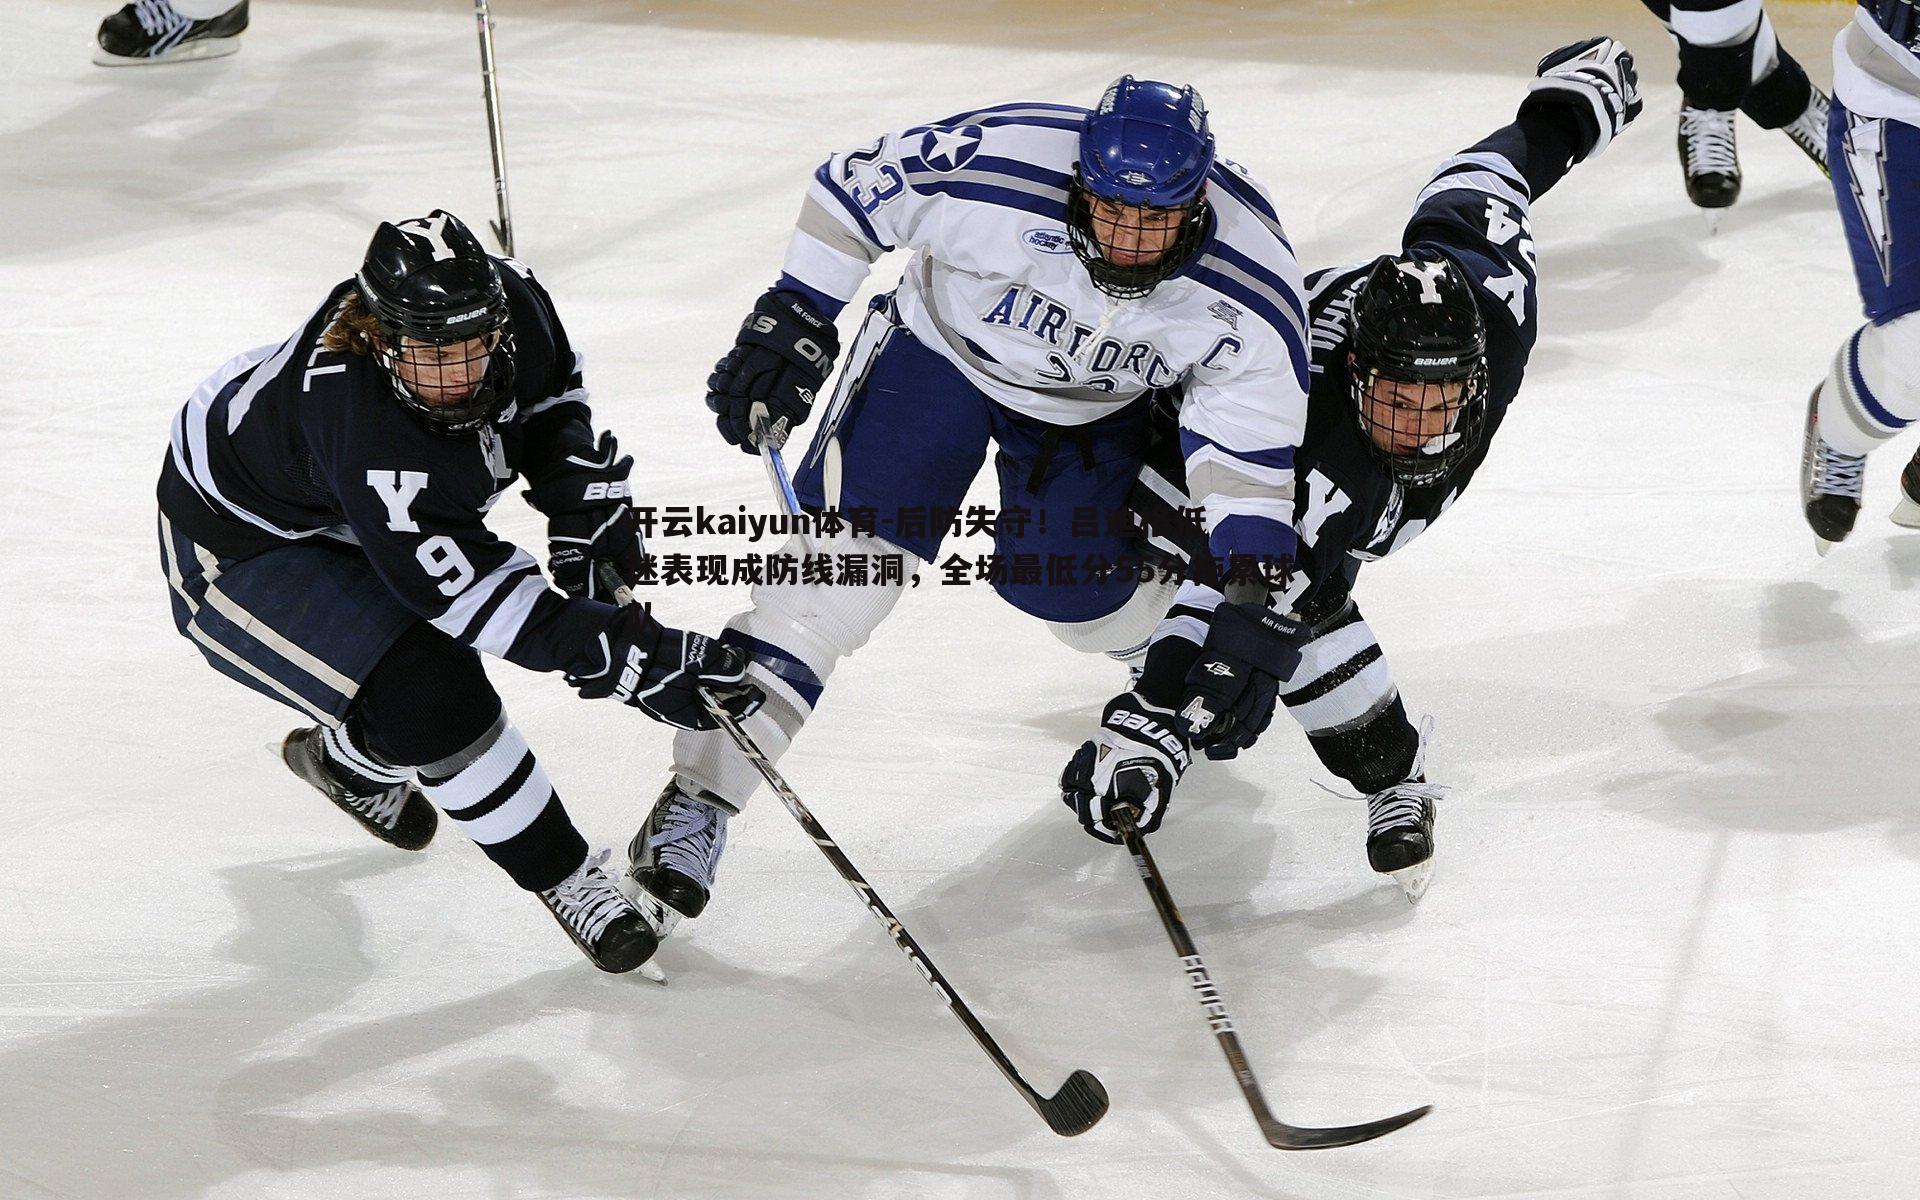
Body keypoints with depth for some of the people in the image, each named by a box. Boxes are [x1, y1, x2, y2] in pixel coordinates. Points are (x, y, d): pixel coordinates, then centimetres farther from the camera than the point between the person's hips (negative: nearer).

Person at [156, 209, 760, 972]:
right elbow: (469, 587, -41)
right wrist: (627, 659, -43)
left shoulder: (510, 301, -24)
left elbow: (553, 395, 1)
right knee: (429, 699, -22)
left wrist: (586, 514, -9)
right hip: (237, 548, -8)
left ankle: (348, 760, 51)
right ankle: (564, 879, -5)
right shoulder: (358, 424, -43)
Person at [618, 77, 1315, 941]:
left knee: (1079, 596, 3)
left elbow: (1252, 451, -20)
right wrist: (794, 322, -18)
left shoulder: (1249, 291, -29)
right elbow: (851, 189, -18)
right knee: (848, 562, -16)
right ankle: (702, 792, -14)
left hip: (1094, 406, 2)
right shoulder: (994, 166, -35)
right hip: (941, 349, -2)